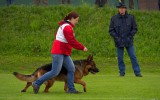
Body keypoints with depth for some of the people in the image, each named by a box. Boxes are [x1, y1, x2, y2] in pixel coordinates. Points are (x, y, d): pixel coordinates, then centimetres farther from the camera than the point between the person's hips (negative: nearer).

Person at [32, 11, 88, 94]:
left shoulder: (64, 25, 17)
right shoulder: (67, 27, -15)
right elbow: (72, 41, -19)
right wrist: (82, 47, -11)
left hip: (64, 53, 11)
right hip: (58, 52, -11)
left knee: (71, 69, 6)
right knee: (55, 72, -9)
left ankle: (71, 89, 7)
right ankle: (37, 83, -1)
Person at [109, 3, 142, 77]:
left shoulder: (131, 18, 2)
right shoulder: (114, 19, 1)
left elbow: (135, 29, 5)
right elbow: (111, 30, 4)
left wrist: (129, 37, -6)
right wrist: (117, 38, -7)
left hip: (129, 42, 0)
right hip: (119, 42, 0)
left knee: (133, 57, -2)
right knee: (120, 58, 3)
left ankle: (137, 72, 1)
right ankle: (122, 72, 13)